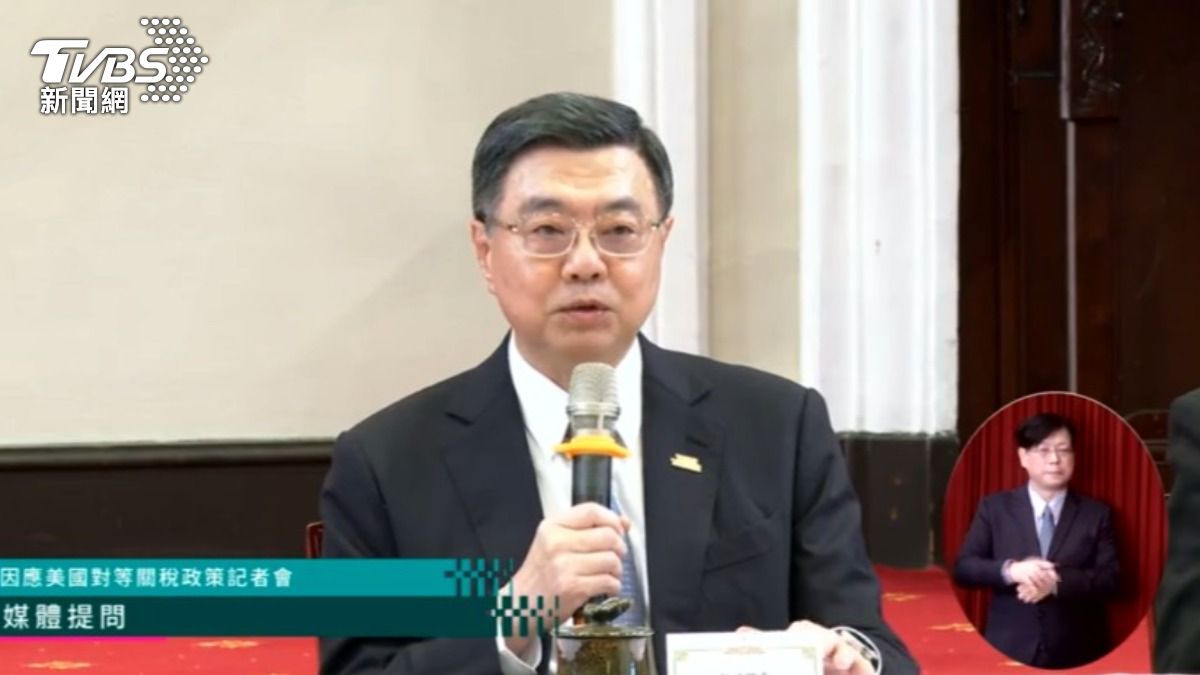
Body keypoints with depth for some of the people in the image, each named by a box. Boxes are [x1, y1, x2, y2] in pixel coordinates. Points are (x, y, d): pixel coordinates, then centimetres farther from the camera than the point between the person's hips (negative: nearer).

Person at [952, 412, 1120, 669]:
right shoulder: (994, 508, 10)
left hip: (1076, 654, 0)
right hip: (1009, 650, 0)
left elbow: (1110, 578, -1)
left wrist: (1058, 583, -17)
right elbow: (963, 566, 2)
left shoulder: (1097, 514, 9)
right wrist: (1009, 570, -17)